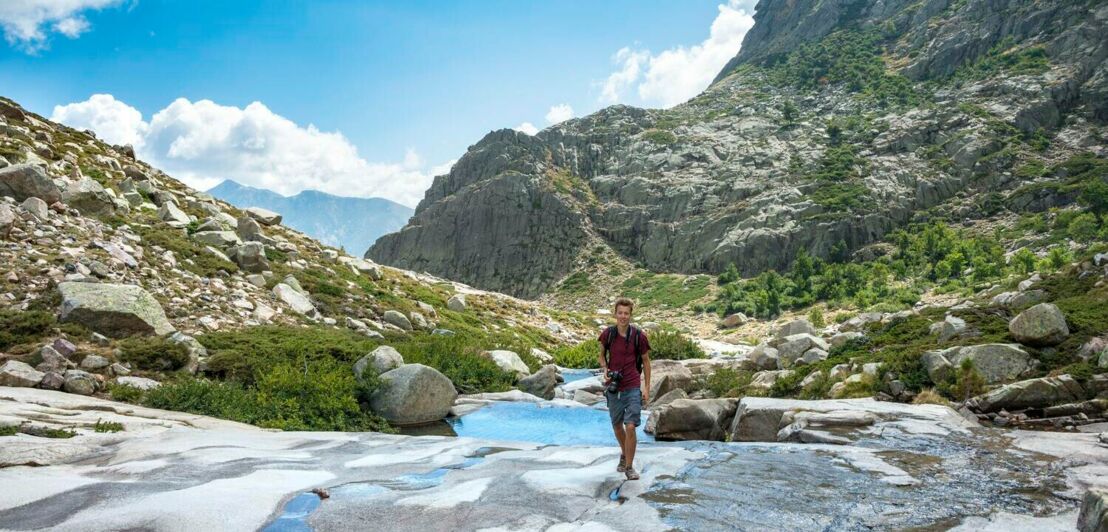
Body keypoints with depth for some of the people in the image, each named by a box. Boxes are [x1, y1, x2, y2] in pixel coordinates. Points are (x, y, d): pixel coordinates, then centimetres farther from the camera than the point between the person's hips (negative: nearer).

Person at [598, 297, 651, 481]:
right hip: (613, 387, 3)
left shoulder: (639, 336, -7)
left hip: (633, 388, -3)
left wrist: (646, 388, 1)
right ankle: (624, 454, 43)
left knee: (630, 426, -12)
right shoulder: (607, 334, -3)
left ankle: (629, 467, 2)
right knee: (617, 426, 17)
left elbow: (646, 361, 3)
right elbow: (602, 354, 13)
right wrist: (604, 370, -8)